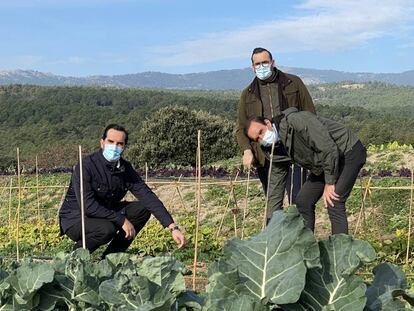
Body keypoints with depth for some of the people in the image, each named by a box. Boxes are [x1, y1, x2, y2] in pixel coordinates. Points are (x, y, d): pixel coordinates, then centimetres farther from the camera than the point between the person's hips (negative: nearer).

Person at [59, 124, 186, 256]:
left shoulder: (125, 168, -5)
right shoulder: (86, 166, -23)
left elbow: (148, 196, -10)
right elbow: (87, 205, -30)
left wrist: (173, 227, -19)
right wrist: (122, 220, -27)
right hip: (75, 218, -7)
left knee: (143, 209, -10)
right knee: (107, 229, -35)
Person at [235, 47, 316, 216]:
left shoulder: (294, 83, 6)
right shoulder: (248, 94, 12)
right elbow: (241, 127, 10)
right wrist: (247, 150, -7)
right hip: (268, 159, 2)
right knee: (273, 204, 6)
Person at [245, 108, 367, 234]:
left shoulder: (297, 120, -28)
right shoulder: (280, 141, 0)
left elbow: (329, 149, -29)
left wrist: (329, 183, -23)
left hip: (349, 152, -9)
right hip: (326, 163, 9)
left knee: (333, 203, -19)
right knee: (303, 200, 6)